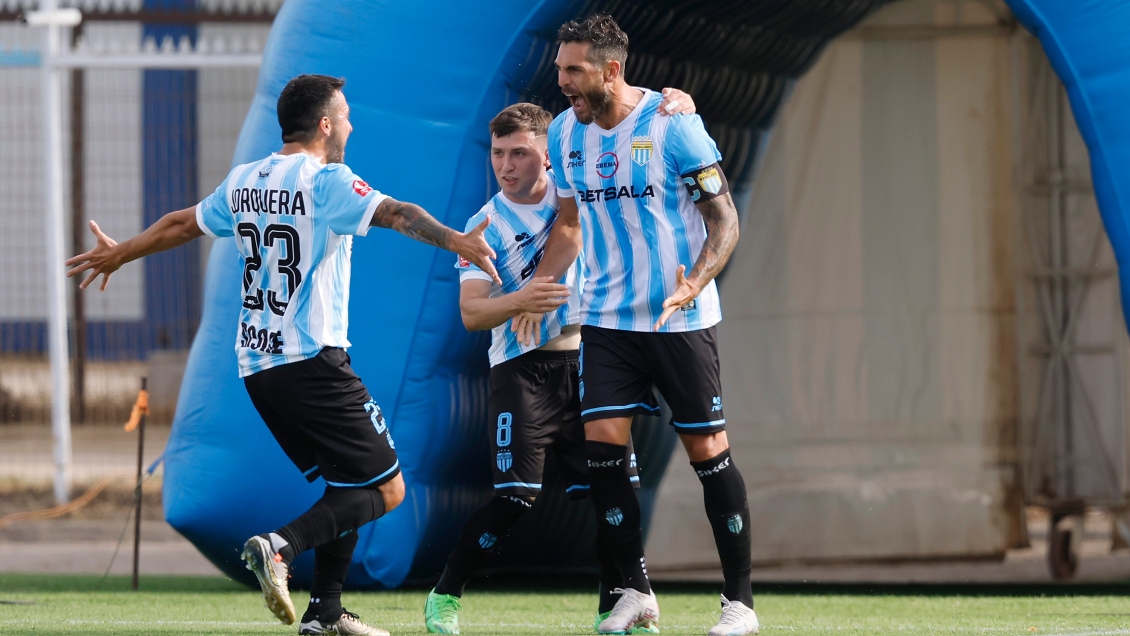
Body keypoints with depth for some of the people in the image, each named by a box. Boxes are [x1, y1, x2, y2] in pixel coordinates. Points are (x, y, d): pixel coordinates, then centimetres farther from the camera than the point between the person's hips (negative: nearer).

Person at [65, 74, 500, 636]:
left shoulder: (244, 182, 14)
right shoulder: (326, 182, -9)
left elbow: (181, 224, 29)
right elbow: (393, 213, -26)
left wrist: (120, 254, 46)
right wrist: (454, 241, -40)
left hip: (255, 367, 8)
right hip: (312, 359, -8)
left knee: (347, 484, 19)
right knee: (386, 489, -6)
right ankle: (280, 547, -24)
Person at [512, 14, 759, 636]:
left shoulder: (672, 125, -13)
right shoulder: (565, 132, 3)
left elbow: (724, 218, -10)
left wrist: (694, 282, -27)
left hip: (680, 320, -4)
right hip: (606, 318, 5)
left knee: (707, 449, -3)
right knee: (601, 441, -7)